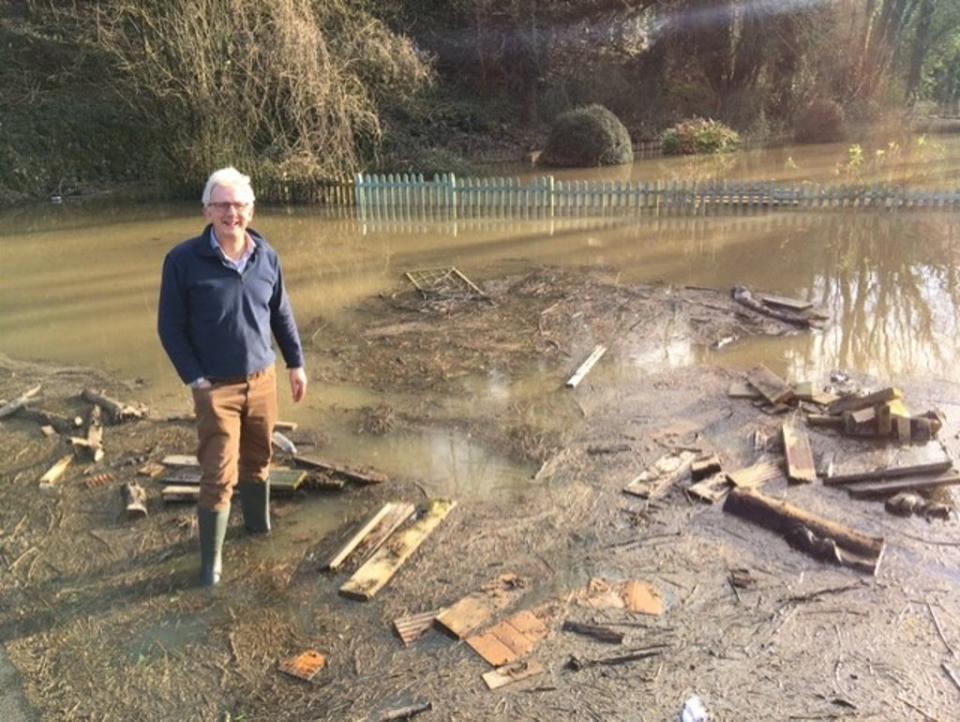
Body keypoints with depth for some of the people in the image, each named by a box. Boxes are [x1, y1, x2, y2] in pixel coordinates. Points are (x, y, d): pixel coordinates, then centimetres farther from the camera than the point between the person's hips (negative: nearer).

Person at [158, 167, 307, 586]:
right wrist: (194, 379, -13)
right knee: (218, 475, -1)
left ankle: (258, 524, 42)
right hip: (216, 386, -4)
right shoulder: (183, 260, -13)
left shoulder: (267, 257, -1)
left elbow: (282, 314, 10)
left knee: (258, 460, 19)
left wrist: (296, 363, 10)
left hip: (262, 379, 4)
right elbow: (170, 327, -8)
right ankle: (211, 561, 15)